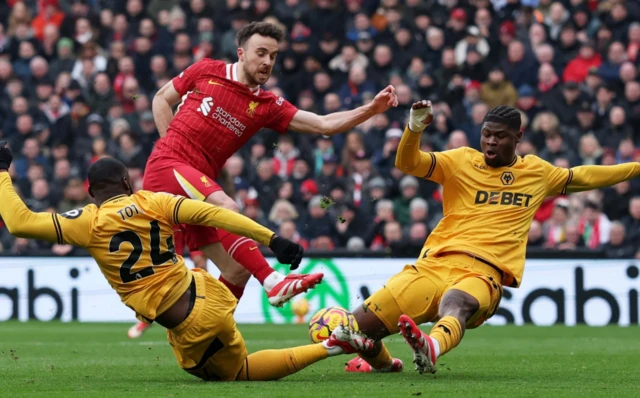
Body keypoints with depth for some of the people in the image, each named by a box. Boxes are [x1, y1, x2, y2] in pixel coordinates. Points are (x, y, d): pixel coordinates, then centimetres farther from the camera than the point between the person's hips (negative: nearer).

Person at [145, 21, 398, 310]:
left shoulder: (268, 106, 8)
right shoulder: (206, 71, 2)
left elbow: (324, 124, 0)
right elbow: (161, 100, 13)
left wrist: (371, 109, -12)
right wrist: (172, 144, 1)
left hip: (199, 184, 6)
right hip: (168, 166, -6)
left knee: (237, 270, -1)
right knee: (227, 208, -31)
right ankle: (273, 281, -41)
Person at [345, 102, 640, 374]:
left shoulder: (538, 172, 21)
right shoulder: (461, 161, 12)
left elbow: (585, 176, 37)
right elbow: (407, 163, 2)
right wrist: (414, 129, -17)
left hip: (483, 273, -1)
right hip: (435, 263, 1)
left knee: (455, 304, -40)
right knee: (358, 325, -11)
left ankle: (431, 348, -75)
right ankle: (383, 363, 25)